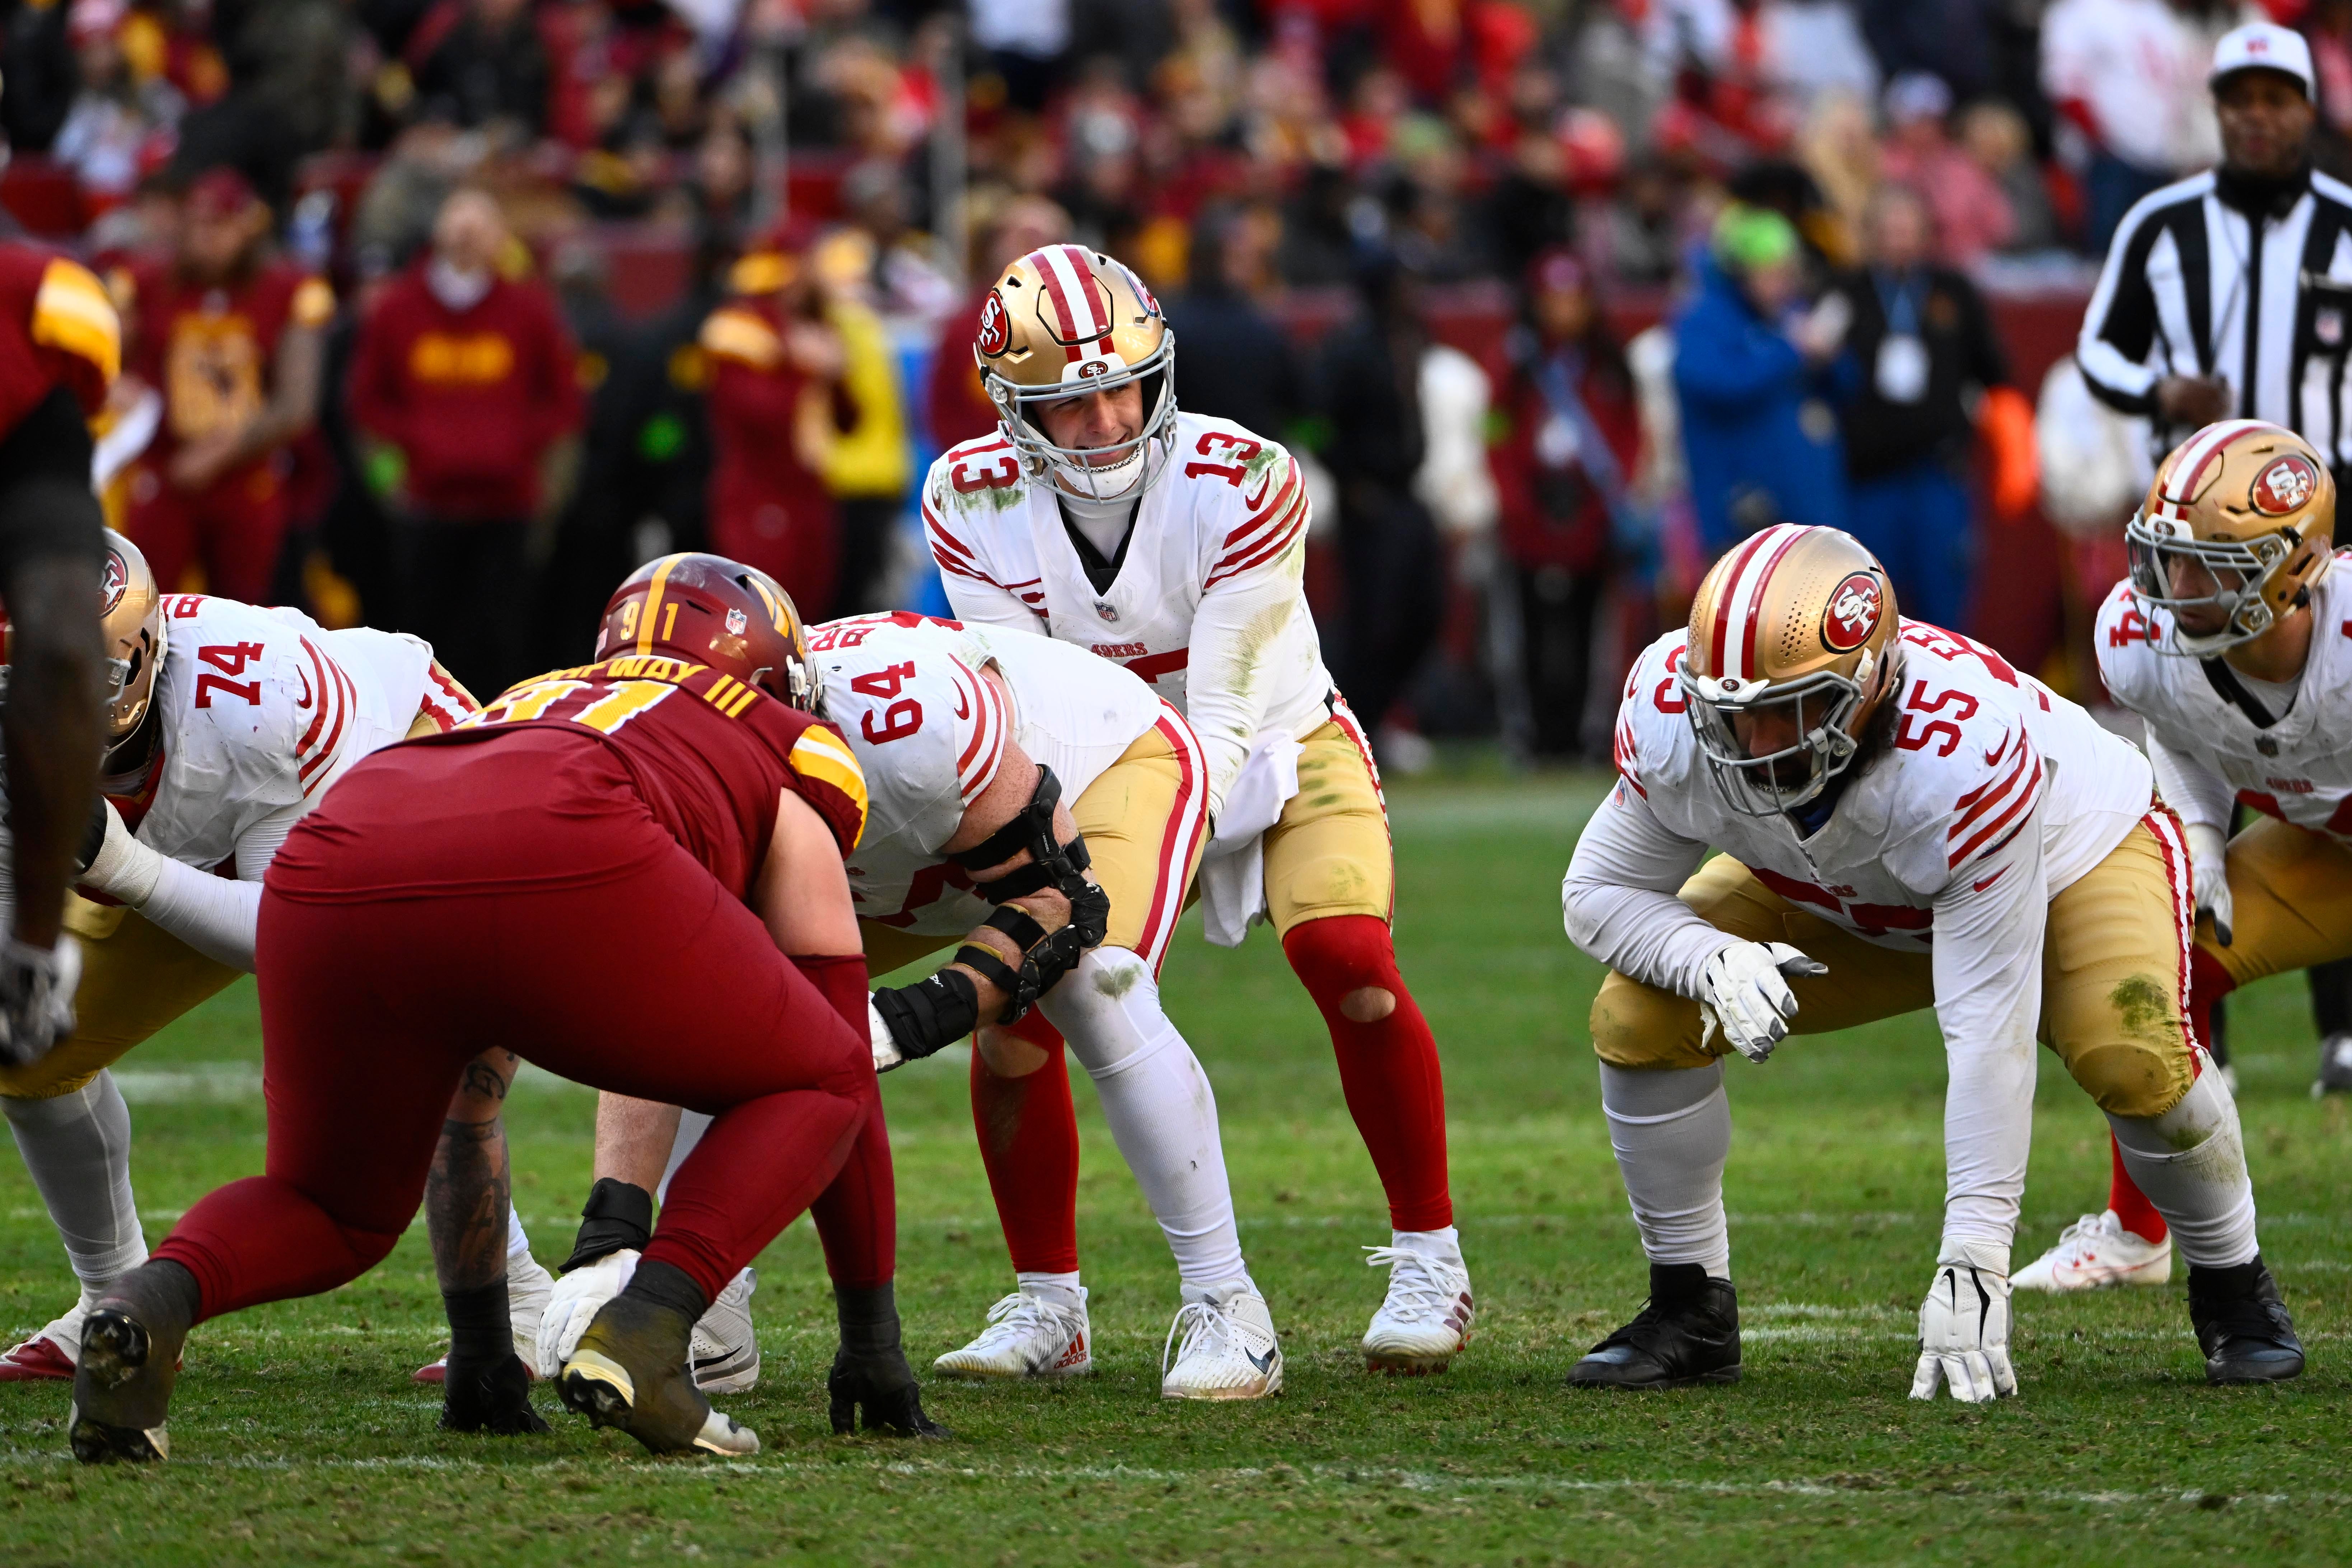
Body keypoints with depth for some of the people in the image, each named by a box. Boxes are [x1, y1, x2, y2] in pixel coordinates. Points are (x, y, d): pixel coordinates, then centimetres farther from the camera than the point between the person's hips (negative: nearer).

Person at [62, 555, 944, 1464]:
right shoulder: (787, 759, 33)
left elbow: (462, 1100, 48)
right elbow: (845, 1068, 35)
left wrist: (479, 1343, 54)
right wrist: (871, 1340, 43)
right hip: (566, 872, -4)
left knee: (339, 1213, 28)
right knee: (814, 1090, 22)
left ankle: (155, 1297, -6)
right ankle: (645, 1330, -3)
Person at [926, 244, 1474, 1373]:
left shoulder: (1240, 484, -27)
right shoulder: (974, 506, -17)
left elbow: (1221, 718, -27)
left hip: (1279, 758, -3)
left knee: (1348, 965, -27)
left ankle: (1427, 1259, -9)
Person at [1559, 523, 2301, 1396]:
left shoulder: (1965, 750, -44)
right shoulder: (1672, 716, -32)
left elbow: (1988, 1032, -42)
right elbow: (1600, 891, -15)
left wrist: (1973, 1264, -43)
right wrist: (1710, 961, -38)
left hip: (2071, 858, -4)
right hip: (1843, 904, 4)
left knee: (2132, 1059, -32)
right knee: (1637, 1018, -17)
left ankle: (2232, 1288, -3)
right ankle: (1690, 1314, 2)